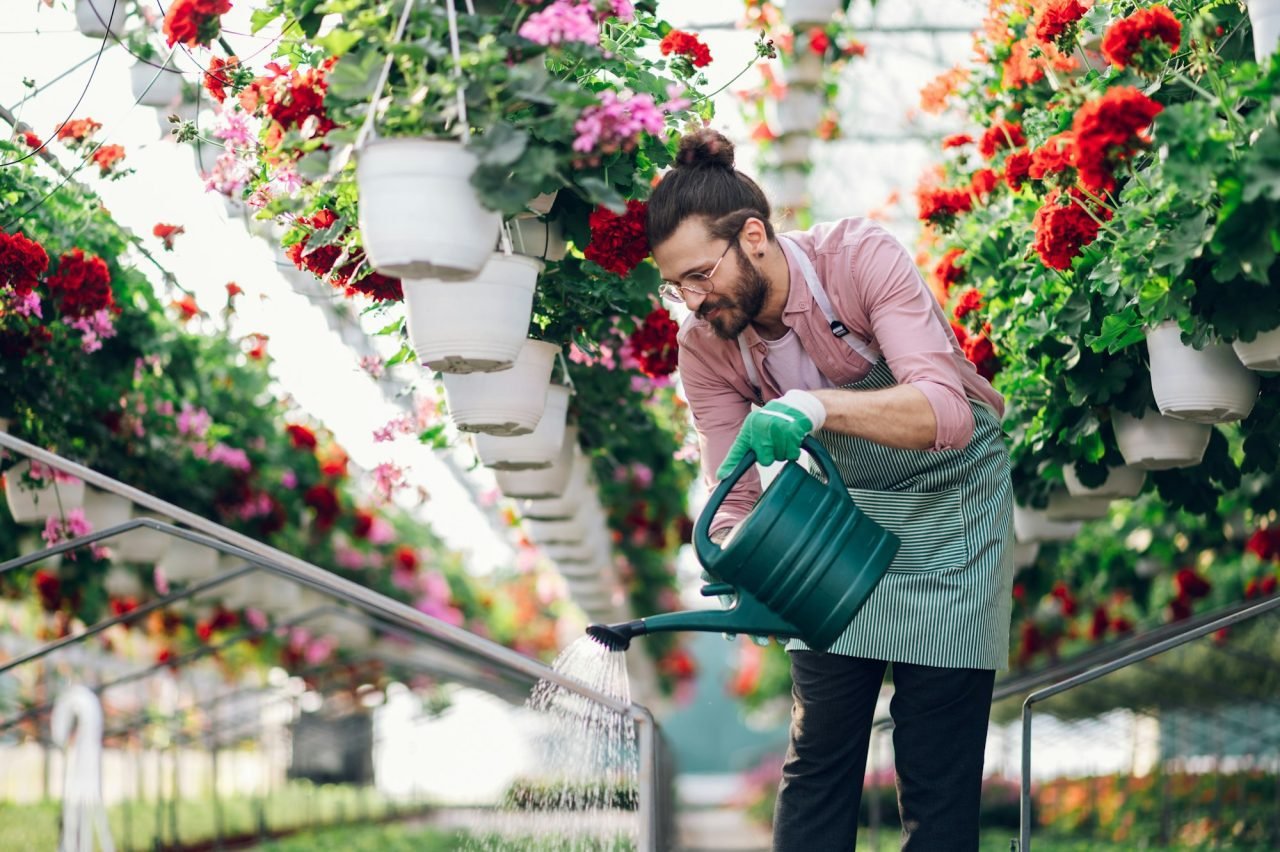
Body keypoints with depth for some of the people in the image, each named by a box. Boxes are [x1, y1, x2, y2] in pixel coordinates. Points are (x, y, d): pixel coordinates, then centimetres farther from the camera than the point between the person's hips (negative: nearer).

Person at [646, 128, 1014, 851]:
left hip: (951, 496, -4)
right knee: (817, 751, -1)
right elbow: (737, 496, -10)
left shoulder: (860, 256, -26)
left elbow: (947, 412, -37)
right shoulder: (704, 345, -11)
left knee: (938, 772, -6)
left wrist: (816, 405, -52)